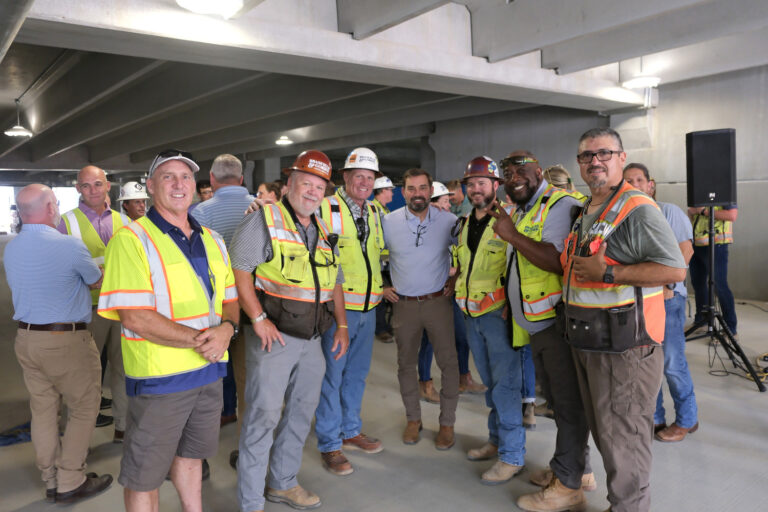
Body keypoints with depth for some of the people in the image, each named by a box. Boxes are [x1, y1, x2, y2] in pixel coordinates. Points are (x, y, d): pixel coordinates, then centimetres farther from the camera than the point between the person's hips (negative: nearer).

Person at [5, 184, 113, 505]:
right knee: (84, 408, 8)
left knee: (43, 410, 14)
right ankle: (71, 482, 13)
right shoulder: (69, 245, -18)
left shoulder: (10, 249, 4)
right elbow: (97, 283, -3)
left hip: (25, 338, 7)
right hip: (66, 340, -7)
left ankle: (52, 481, 25)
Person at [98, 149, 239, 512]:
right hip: (158, 378, -6)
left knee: (190, 456, 24)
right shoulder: (132, 239, -12)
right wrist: (198, 340, -20)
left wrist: (226, 329, -10)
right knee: (144, 477, 10)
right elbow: (135, 318, -19)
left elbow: (230, 300, 12)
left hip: (210, 371, 6)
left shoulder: (212, 241, 9)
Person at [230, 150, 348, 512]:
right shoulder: (264, 219, -7)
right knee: (263, 415, -1)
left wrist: (342, 326, 13)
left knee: (302, 410, 16)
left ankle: (283, 482, 36)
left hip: (312, 339, 7)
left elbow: (334, 283, 20)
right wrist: (258, 319, -20)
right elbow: (238, 269, -15)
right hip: (273, 335, -7)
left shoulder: (323, 232, 14)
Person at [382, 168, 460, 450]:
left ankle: (447, 422, 18)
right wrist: (381, 285, 6)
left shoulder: (448, 221, -5)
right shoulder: (388, 221, -3)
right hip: (403, 304, 1)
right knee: (406, 363, 11)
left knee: (448, 362, 1)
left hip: (438, 301, -1)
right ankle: (413, 419, 29)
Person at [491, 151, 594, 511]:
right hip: (537, 326, 10)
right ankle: (579, 469, 35)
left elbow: (560, 261, -27)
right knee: (557, 400, 19)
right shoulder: (520, 213, 18)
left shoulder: (559, 204, -12)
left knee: (569, 403, 3)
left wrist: (513, 236, -21)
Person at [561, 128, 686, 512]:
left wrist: (607, 272, -23)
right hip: (586, 340, 9)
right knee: (602, 430, 19)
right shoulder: (584, 213, 14)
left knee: (622, 437, 1)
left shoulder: (637, 209, -13)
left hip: (623, 346, -9)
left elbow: (675, 269, -22)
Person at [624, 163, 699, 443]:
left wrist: (667, 284, -18)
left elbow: (685, 250, -10)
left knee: (672, 363, -1)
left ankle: (686, 420, 17)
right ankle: (653, 418, 25)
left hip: (666, 297, -5)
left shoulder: (668, 212, -1)